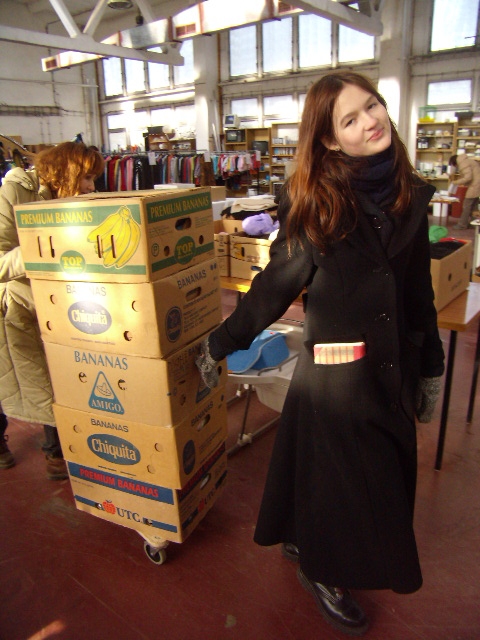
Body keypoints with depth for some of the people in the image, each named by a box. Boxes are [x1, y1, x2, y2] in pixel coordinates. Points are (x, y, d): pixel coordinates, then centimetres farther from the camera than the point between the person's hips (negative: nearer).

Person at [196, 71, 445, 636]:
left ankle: (307, 544, 47)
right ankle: (321, 570, 43)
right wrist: (220, 343, -2)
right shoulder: (312, 201, -11)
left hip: (394, 367, 6)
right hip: (334, 372, -5)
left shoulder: (410, 195, 3)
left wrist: (430, 368, 13)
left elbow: (418, 292, 9)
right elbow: (276, 284, -6)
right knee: (339, 478, 11)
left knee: (385, 476, 19)